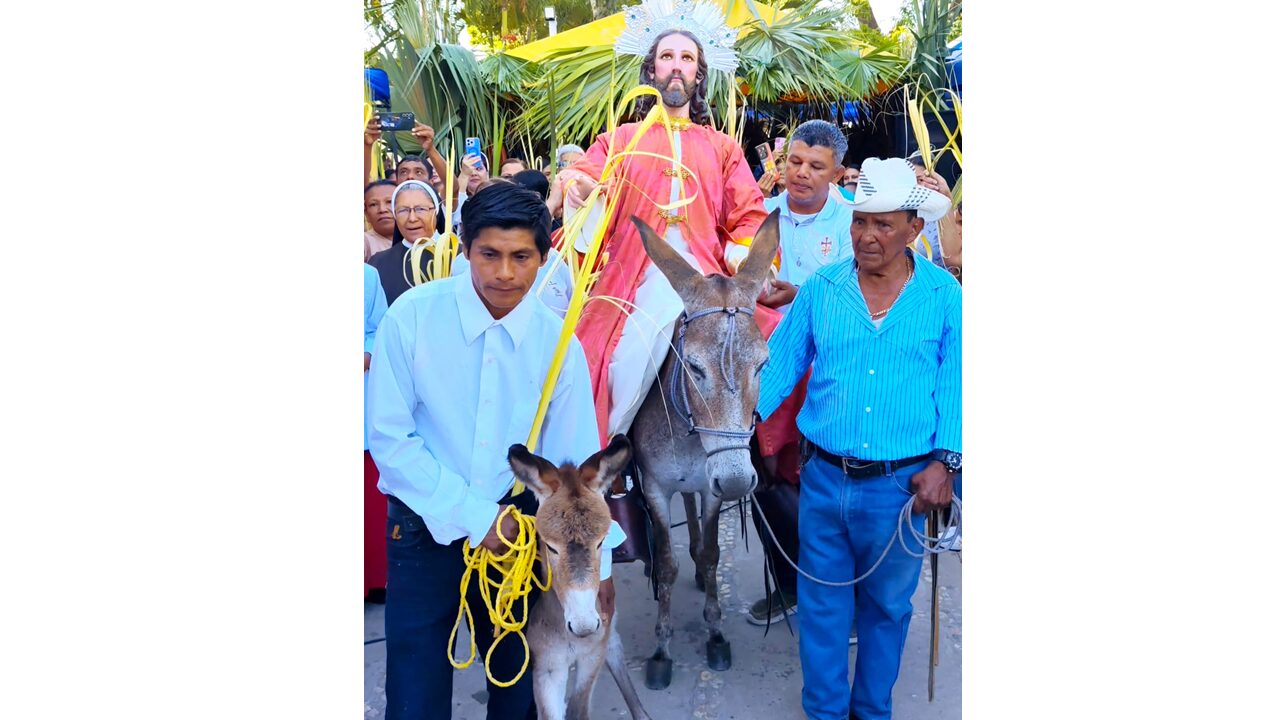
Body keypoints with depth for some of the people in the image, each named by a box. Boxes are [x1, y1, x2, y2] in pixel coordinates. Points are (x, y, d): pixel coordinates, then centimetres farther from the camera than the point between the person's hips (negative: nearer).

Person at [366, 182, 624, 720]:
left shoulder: (557, 341, -7)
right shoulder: (413, 317, -13)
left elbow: (576, 456, -3)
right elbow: (389, 438, -12)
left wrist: (595, 559, -4)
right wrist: (471, 516, -15)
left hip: (519, 526, 2)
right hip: (426, 525, -2)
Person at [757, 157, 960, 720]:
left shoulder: (945, 296, -2)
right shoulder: (821, 289, 1)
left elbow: (955, 383, -1)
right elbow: (779, 364, 4)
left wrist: (944, 460, -10)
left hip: (901, 484, -1)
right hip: (824, 478, 1)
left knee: (887, 605, 16)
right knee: (821, 604, 12)